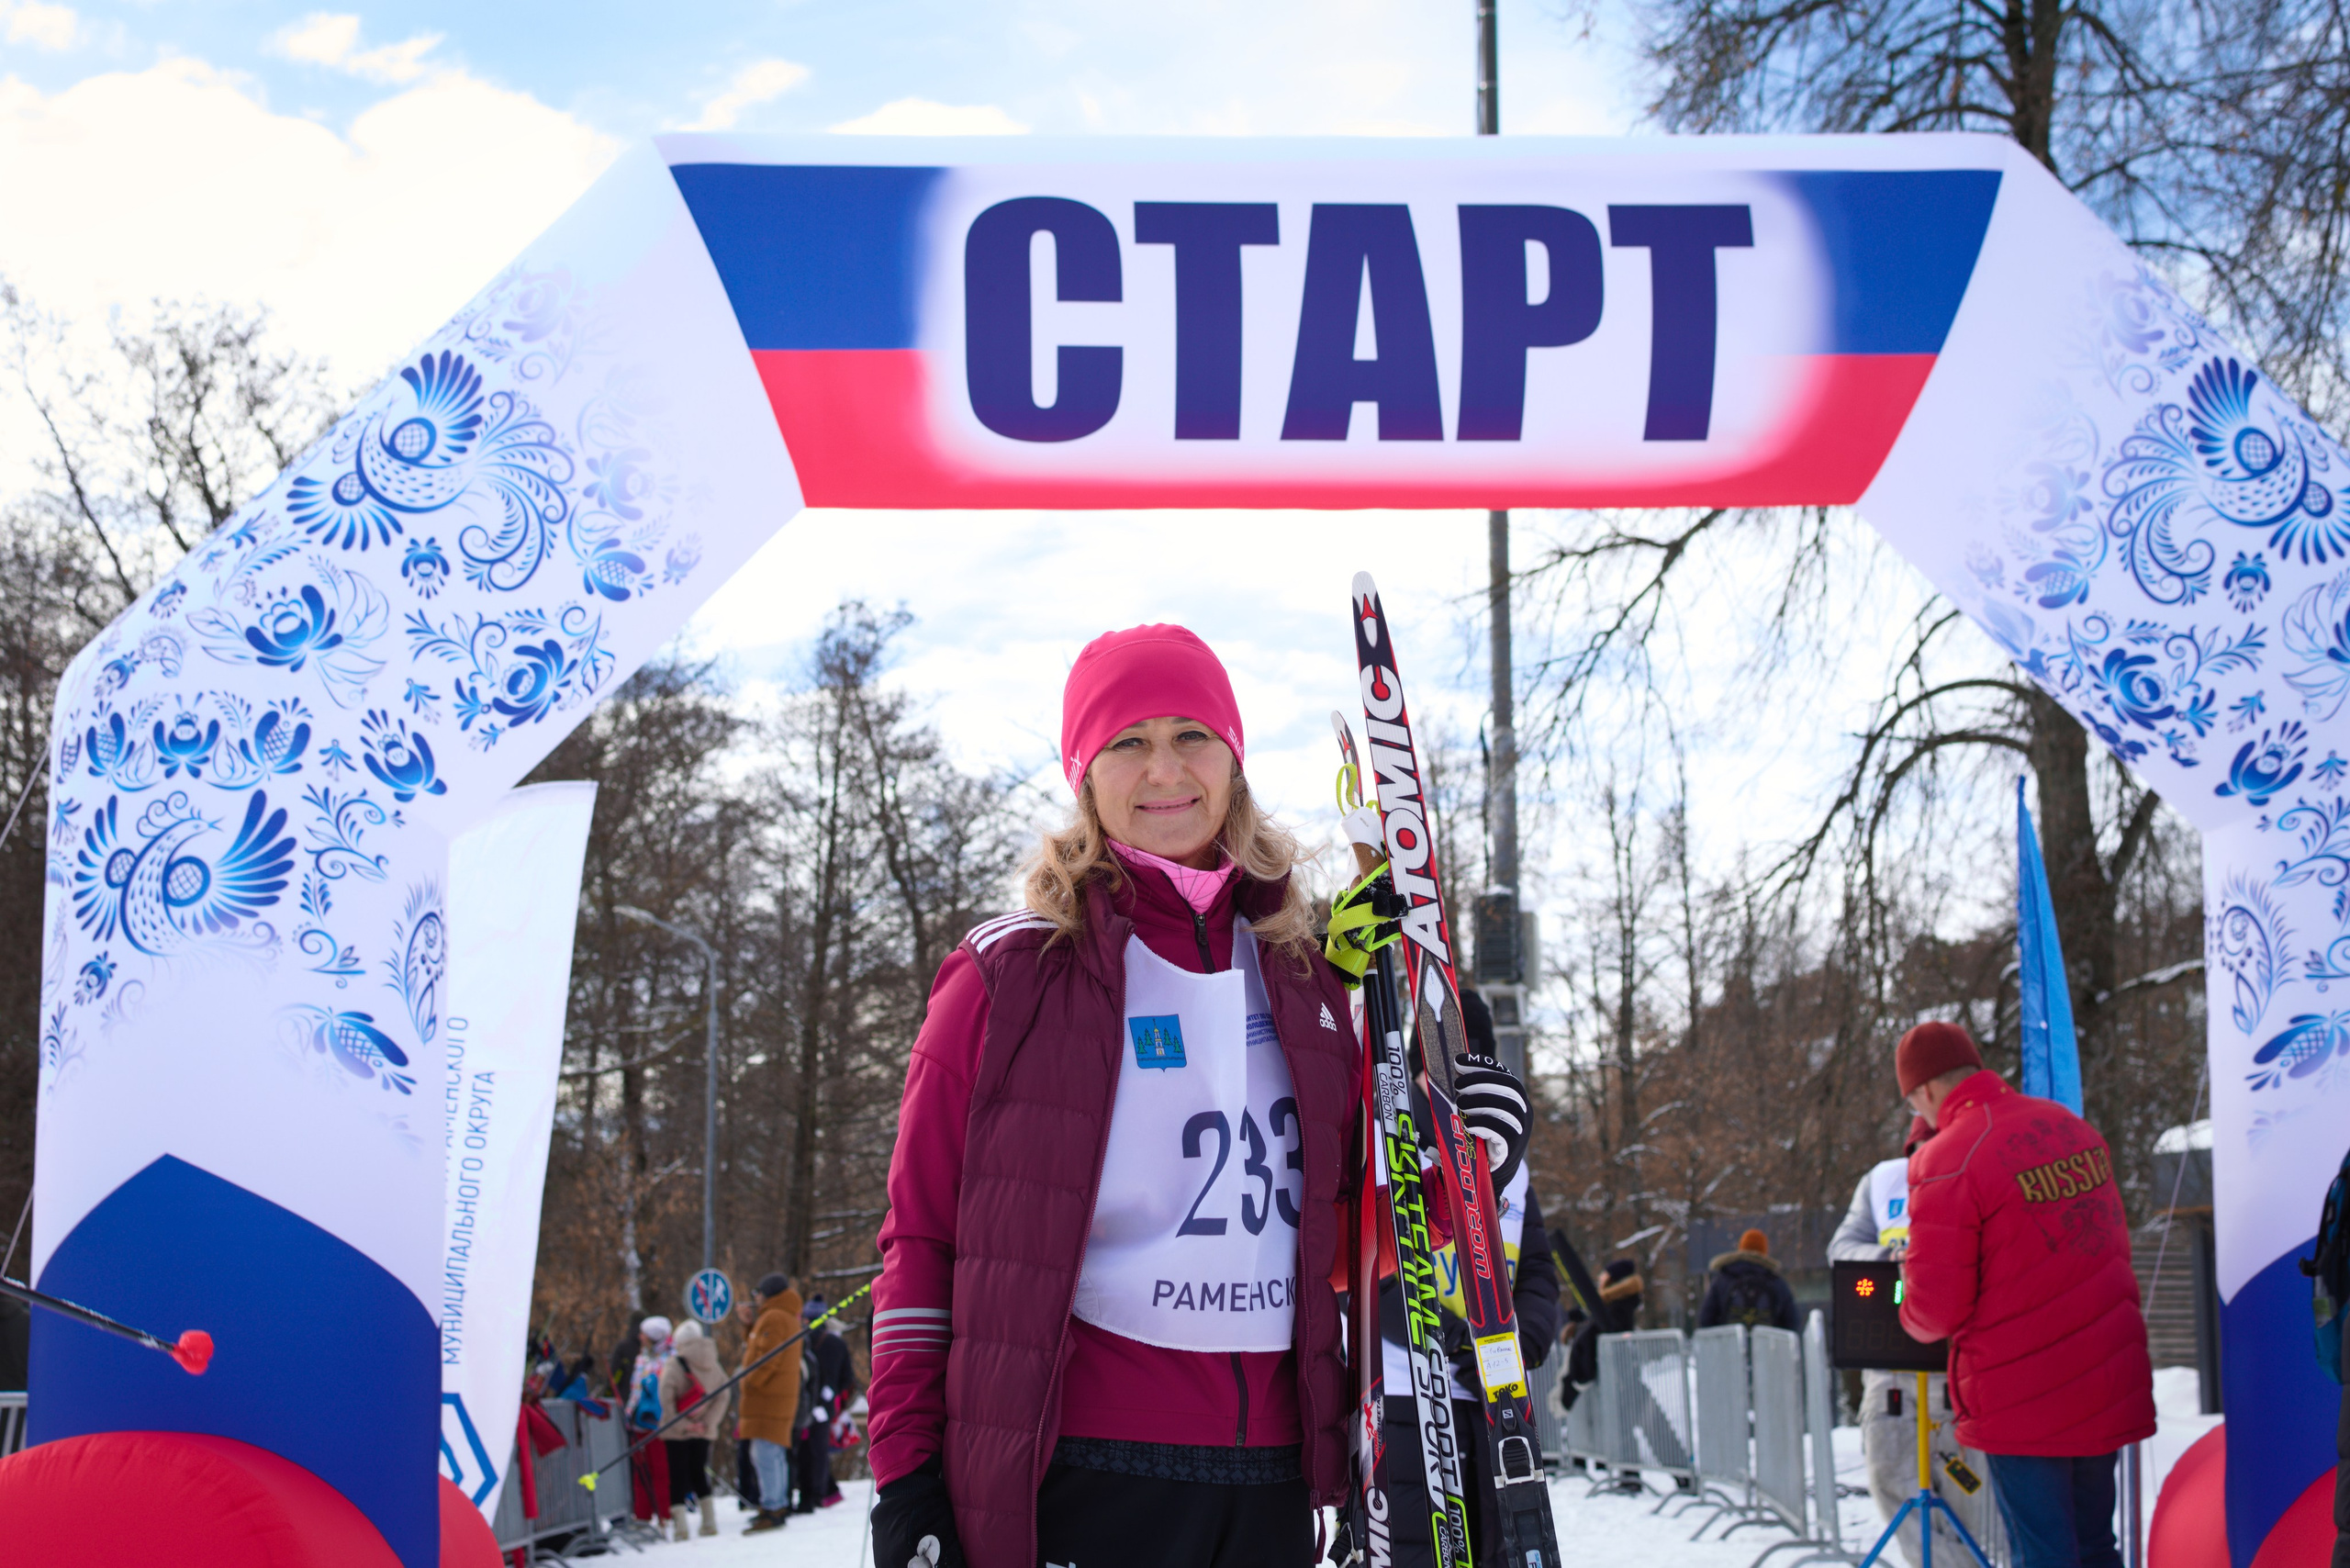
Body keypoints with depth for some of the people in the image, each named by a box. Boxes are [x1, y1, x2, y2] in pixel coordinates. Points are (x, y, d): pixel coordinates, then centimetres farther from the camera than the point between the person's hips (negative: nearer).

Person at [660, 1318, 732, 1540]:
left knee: (678, 1476, 2)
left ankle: (680, 1527, -5)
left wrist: (679, 1423, -13)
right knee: (699, 1473, 16)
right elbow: (724, 1394, 1)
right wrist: (708, 1423, -3)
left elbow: (666, 1397, -18)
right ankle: (709, 1523, 11)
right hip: (703, 1431, 4)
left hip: (678, 1432, -4)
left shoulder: (676, 1364, -10)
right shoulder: (713, 1365, 5)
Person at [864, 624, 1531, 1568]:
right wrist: (906, 1476, -7)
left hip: (1273, 1479, 4)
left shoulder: (1304, 971, 12)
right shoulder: (1011, 973, 0)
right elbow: (922, 1234, -1)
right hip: (1082, 1473, -4)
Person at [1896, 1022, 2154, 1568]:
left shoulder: (1945, 1161, -15)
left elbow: (1936, 1310, -15)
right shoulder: (2074, 1128, 9)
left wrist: (1909, 1308, 7)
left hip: (2023, 1400, -7)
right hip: (2111, 1385, 7)